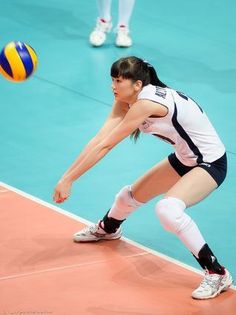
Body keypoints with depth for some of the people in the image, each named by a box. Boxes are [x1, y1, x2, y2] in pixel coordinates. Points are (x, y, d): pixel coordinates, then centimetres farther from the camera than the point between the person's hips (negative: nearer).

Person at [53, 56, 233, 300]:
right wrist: (67, 174, -17)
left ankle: (217, 274, -23)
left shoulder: (145, 103, -30)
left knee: (168, 208, -33)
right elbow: (99, 139, -10)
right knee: (131, 195, 21)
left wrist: (69, 179, -22)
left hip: (210, 163, -10)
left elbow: (105, 146, -27)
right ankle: (107, 229, 57)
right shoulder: (126, 100, -5)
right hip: (185, 159, 10)